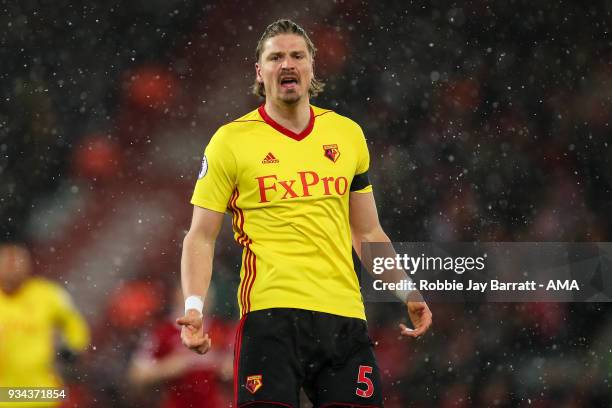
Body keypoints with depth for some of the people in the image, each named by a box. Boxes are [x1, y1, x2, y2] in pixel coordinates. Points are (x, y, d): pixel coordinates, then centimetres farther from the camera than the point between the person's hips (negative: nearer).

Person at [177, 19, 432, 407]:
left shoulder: (348, 134, 14)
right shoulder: (230, 141, 3)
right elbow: (201, 237, 2)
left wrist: (406, 294, 12)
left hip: (345, 315, 4)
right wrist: (194, 307, -11)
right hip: (270, 313, -4)